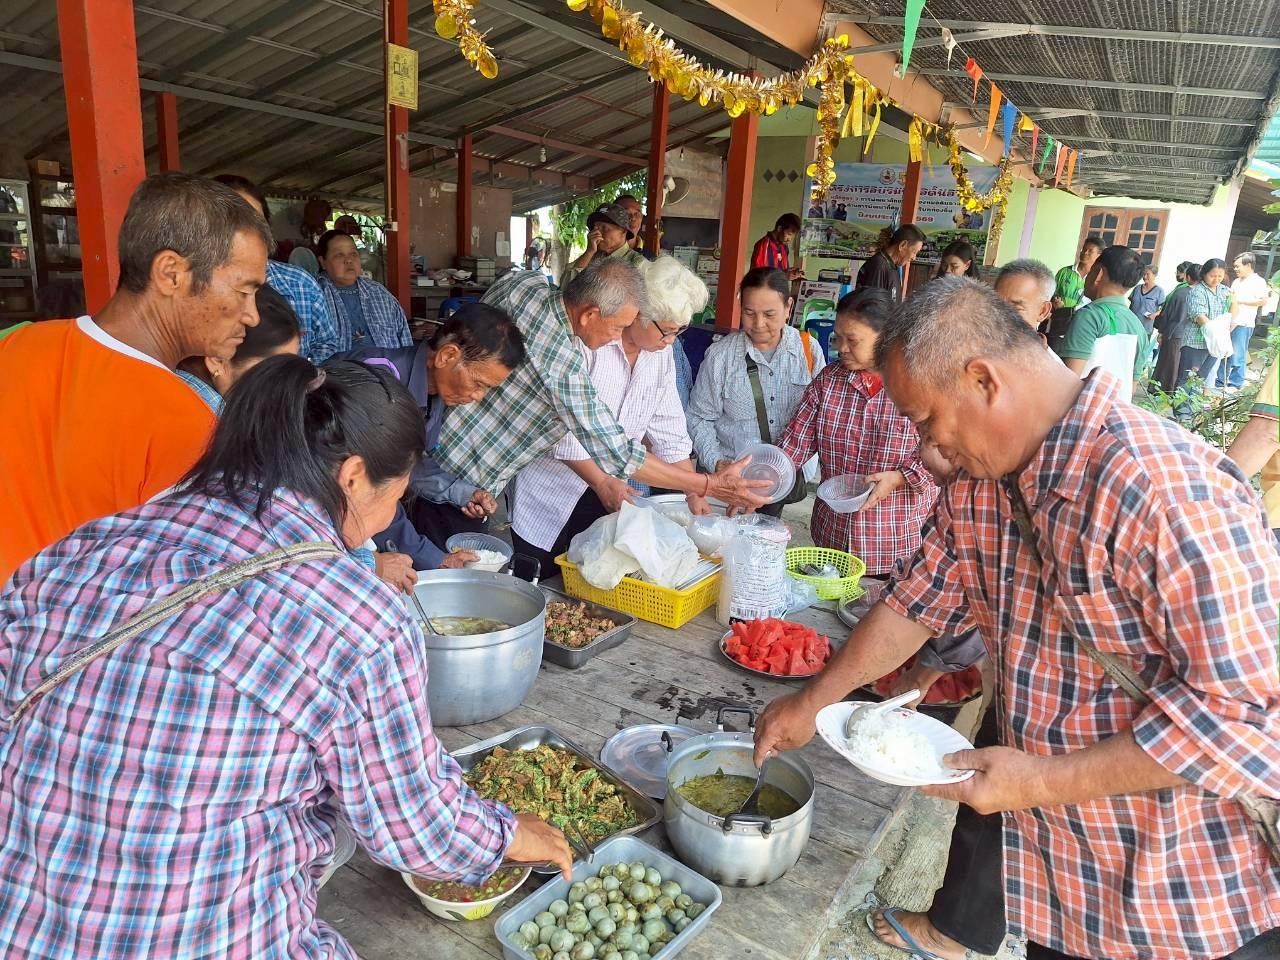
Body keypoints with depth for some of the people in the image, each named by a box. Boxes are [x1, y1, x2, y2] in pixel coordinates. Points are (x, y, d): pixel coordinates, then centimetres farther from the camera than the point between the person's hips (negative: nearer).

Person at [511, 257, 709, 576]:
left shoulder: (661, 353, 1)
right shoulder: (585, 338, -21)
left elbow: (670, 432, 4)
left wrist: (694, 495, -1)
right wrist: (602, 482, -21)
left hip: (608, 492, 6)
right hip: (553, 488, -5)